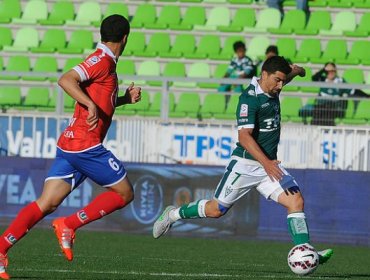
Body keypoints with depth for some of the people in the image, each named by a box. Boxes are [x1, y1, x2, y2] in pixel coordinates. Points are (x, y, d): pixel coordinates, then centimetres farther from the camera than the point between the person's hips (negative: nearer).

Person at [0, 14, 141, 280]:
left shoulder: (105, 63, 21)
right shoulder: (102, 60, -8)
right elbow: (66, 80, -22)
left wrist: (125, 98, 21)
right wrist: (91, 105, -30)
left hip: (68, 145, 9)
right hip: (86, 145, -9)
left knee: (45, 204, 0)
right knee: (124, 193, 3)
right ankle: (69, 225, -6)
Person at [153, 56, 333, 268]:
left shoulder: (272, 89, 5)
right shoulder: (250, 98, -20)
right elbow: (244, 136, -28)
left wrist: (295, 71, 14)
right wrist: (266, 162, -36)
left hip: (270, 164, 7)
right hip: (246, 165, -7)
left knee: (296, 200, -13)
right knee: (217, 210, 4)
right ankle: (173, 214, 28)